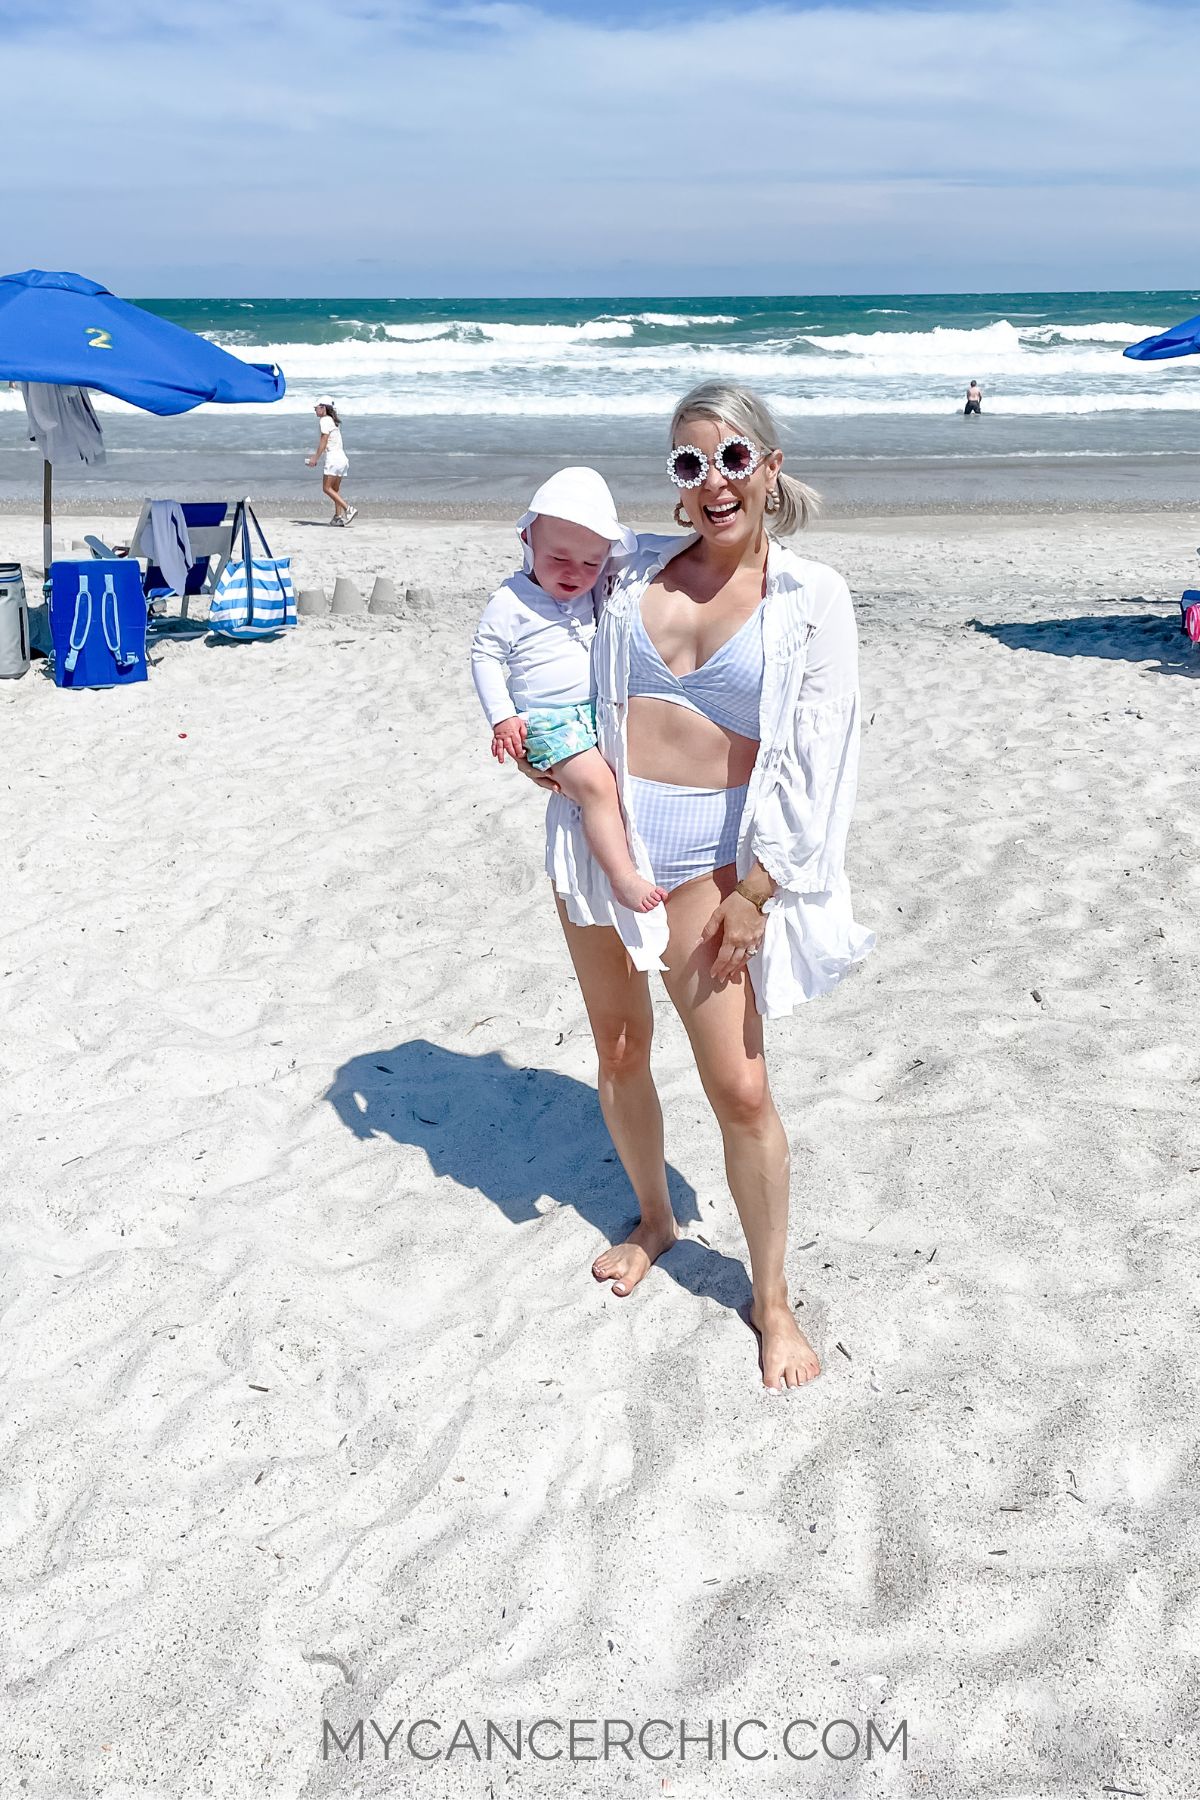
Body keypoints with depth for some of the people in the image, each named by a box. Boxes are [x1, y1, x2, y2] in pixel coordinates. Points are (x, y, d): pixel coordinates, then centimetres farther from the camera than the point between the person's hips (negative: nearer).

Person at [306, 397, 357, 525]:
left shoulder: (325, 420, -8)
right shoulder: (333, 421, 19)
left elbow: (323, 443, -14)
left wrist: (315, 458, -12)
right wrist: (315, 456, 25)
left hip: (333, 458, -9)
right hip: (342, 458, 9)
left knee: (327, 488, -8)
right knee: (335, 489, 11)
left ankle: (349, 509, -16)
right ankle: (338, 516, 9)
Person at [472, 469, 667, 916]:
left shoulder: (592, 594, 10)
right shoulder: (510, 602, -7)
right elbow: (485, 657, -5)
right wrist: (502, 717, -12)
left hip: (601, 709, 8)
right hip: (548, 723, -7)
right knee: (595, 783, -26)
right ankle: (623, 878, -26)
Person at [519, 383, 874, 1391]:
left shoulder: (811, 598, -5)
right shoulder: (636, 572, 5)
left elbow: (815, 764, -6)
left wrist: (753, 895, -9)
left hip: (710, 862, -4)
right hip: (598, 839, 4)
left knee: (741, 1091, -5)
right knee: (618, 1051, 16)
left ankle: (772, 1301, 15)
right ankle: (654, 1221, 42)